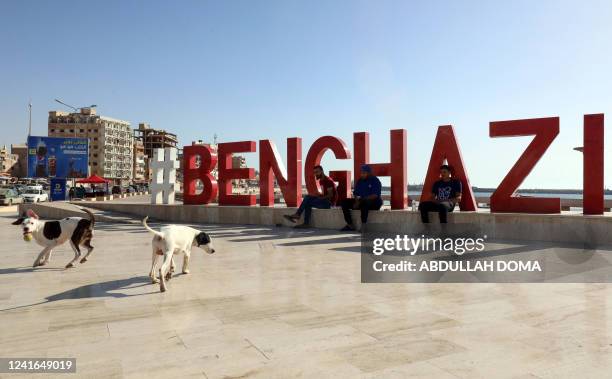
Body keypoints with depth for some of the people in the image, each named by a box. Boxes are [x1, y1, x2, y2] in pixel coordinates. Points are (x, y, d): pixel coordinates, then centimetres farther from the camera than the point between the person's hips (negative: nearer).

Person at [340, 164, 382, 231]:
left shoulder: (375, 181, -10)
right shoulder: (359, 181, 8)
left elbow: (375, 196, -21)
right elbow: (355, 193, 9)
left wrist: (361, 200, -27)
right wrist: (357, 201, -13)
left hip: (374, 203, -7)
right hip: (362, 202, 7)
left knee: (365, 203, -41)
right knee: (344, 202, -9)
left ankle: (363, 226, -37)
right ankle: (350, 225, -15)